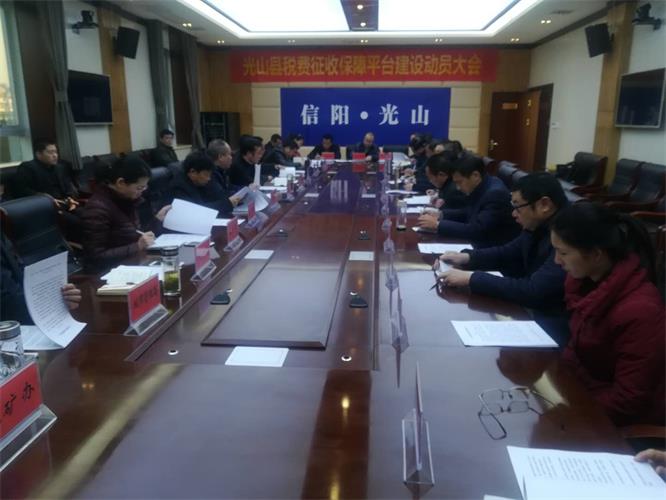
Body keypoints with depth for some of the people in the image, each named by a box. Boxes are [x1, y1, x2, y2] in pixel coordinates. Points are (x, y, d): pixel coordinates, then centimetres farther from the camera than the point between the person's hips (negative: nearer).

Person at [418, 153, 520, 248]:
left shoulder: (496, 193, -24)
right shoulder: (479, 188, 0)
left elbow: (477, 231, -29)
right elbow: (467, 213, 16)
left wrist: (438, 225, -24)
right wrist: (441, 214, 1)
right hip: (480, 244, 8)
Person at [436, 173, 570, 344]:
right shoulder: (537, 226, 1)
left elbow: (533, 292, -32)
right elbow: (507, 253, 16)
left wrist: (471, 278, -28)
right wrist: (466, 257, 0)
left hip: (554, 328, -7)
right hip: (532, 311, 7)